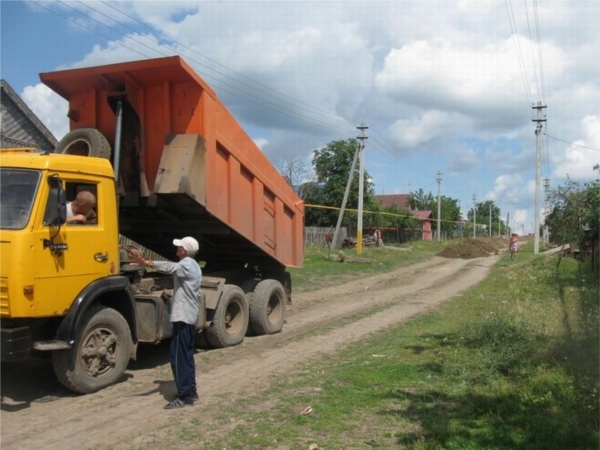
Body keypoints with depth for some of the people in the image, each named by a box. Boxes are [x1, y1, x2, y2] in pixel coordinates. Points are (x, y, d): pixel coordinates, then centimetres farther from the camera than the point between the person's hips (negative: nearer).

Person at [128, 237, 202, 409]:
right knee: (187, 355, 15)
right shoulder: (194, 266, 18)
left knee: (178, 356, -9)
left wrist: (145, 262, -50)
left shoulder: (186, 264, -12)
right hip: (191, 316, 10)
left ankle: (184, 395, -8)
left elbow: (170, 267, -36)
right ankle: (190, 390, 20)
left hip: (182, 316, -10)